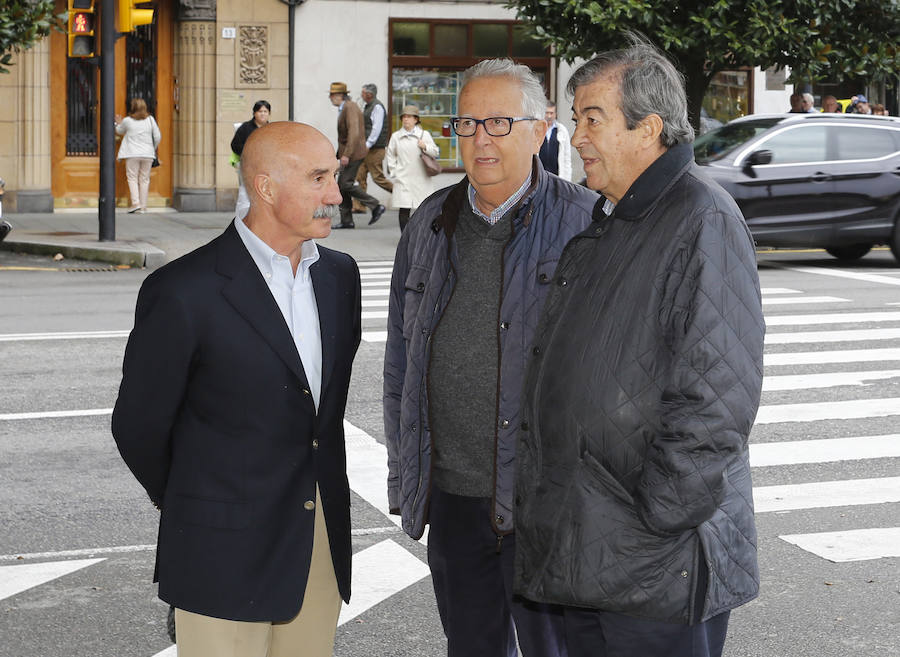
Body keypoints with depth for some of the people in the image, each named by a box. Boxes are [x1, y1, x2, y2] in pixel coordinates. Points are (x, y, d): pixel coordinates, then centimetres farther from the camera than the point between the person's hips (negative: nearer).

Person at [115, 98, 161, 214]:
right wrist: (153, 149, 19)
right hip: (148, 154, 2)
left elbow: (119, 131, 18)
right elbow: (157, 137, 4)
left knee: (132, 178, 3)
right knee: (144, 179, 7)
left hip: (132, 154, -2)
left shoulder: (127, 121, -1)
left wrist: (118, 123, 38)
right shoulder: (150, 119, 3)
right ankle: (143, 207, 6)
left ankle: (135, 203, -13)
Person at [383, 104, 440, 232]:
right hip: (403, 179, 0)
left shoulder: (425, 135, 6)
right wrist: (394, 172, 5)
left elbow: (436, 152, 8)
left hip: (421, 178, 0)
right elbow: (390, 156, 14)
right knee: (404, 209, -7)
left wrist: (425, 147, -11)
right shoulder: (396, 136, 8)